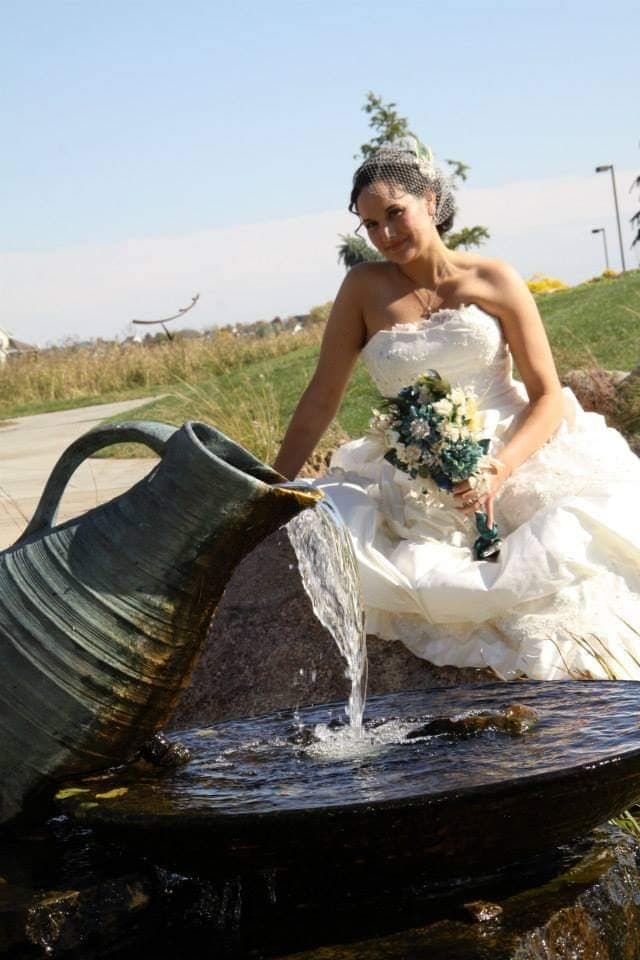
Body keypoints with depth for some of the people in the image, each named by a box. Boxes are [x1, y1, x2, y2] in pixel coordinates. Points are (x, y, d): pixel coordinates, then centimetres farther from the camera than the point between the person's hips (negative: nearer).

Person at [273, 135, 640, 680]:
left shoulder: (494, 281, 0)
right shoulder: (365, 288, 3)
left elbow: (548, 396, -2)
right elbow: (321, 400, 5)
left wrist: (500, 468, -19)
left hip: (514, 461, -2)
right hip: (413, 488, 2)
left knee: (571, 541, -31)